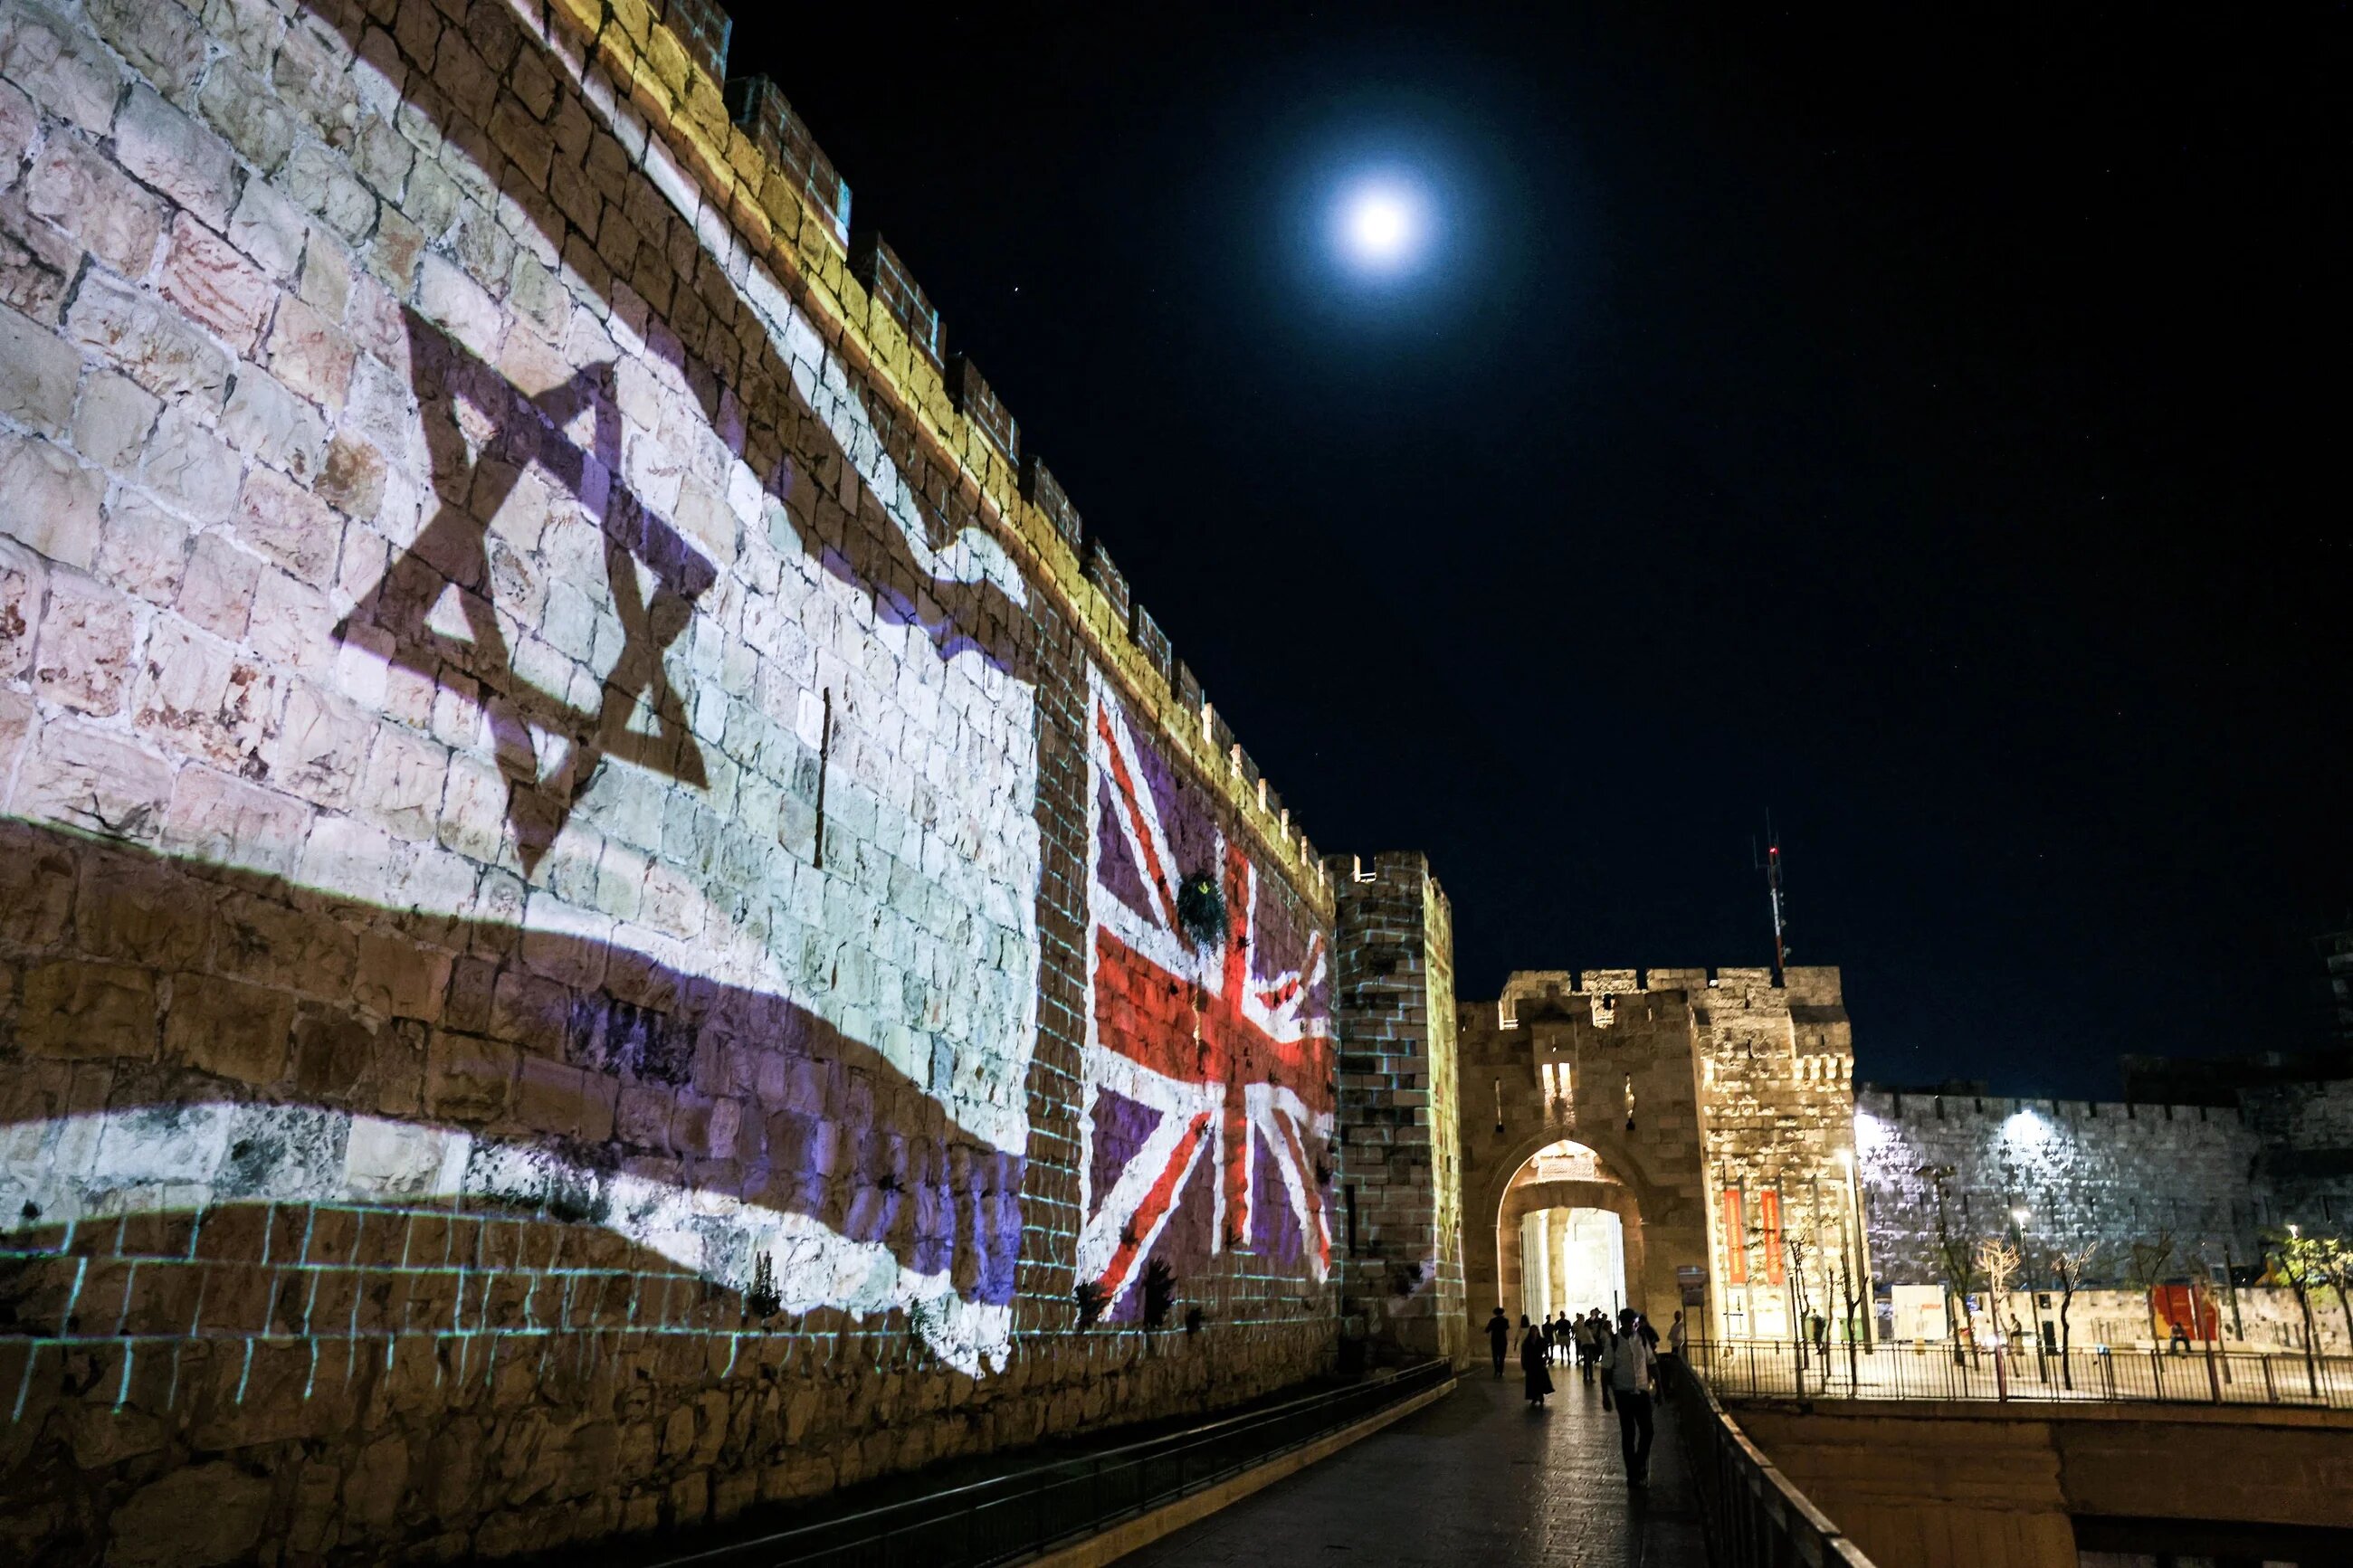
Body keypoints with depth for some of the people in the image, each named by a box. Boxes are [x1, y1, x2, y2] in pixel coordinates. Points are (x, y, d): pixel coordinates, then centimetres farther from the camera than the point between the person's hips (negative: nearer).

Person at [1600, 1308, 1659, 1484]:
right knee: (1628, 1433, 5)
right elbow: (1606, 1370, -6)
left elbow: (1652, 1365, 7)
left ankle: (1640, 1468, 21)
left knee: (1647, 1430, 0)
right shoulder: (1614, 1343, -8)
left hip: (1642, 1391, 2)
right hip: (1623, 1392, -2)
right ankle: (1632, 1473, 18)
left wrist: (1658, 1388, 6)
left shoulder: (1643, 1341, 0)